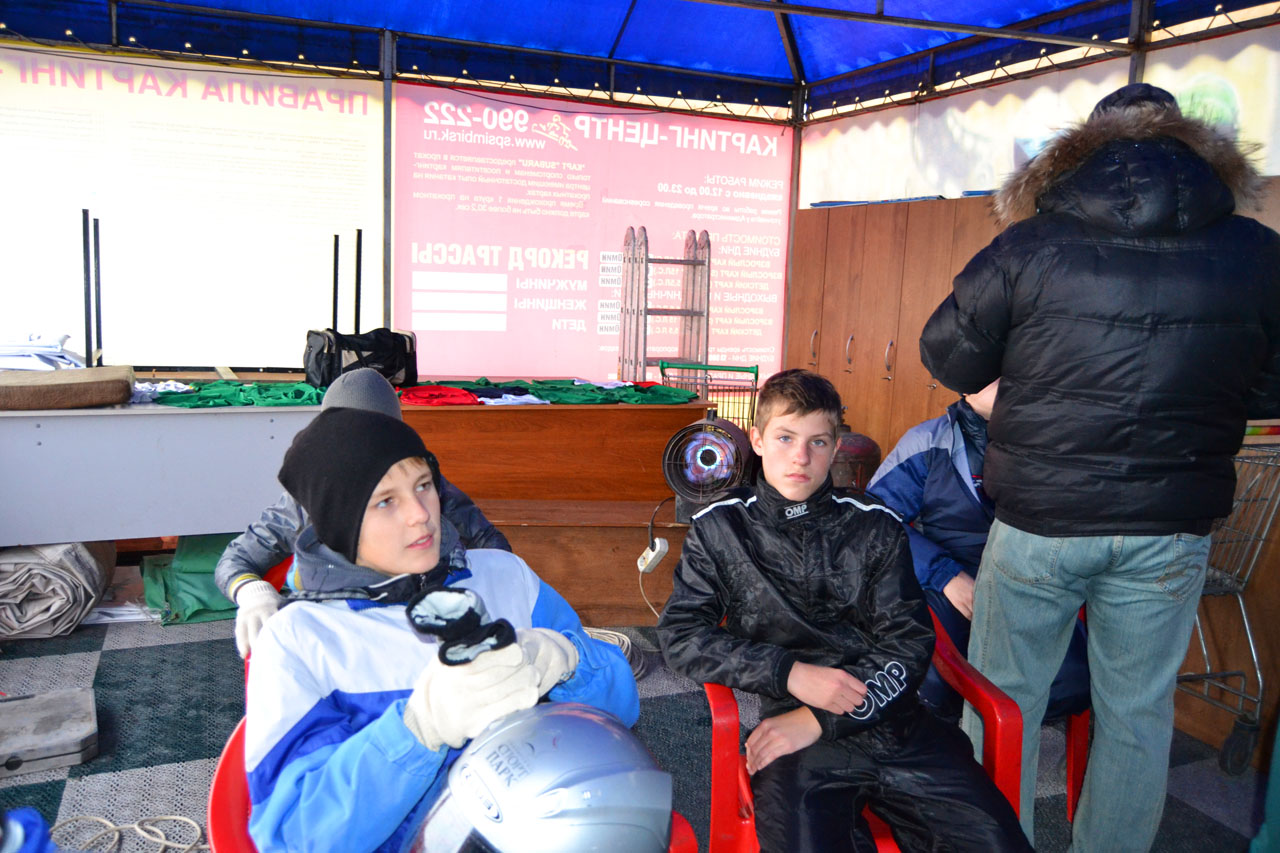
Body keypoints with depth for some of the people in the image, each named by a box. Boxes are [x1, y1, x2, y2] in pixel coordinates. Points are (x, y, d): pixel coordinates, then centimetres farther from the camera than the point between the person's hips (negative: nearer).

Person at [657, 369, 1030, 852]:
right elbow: (681, 635, 4)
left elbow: (908, 644, 5)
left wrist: (819, 720, -7)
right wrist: (790, 673, -8)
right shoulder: (719, 530, 9)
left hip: (890, 722, 3)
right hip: (792, 731, -2)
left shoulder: (876, 527, 11)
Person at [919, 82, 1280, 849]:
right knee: (1138, 716, 19)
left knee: (1004, 700, 16)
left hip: (1039, 521, -1)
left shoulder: (1031, 246, -9)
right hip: (1170, 529, 2)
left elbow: (949, 358, -1)